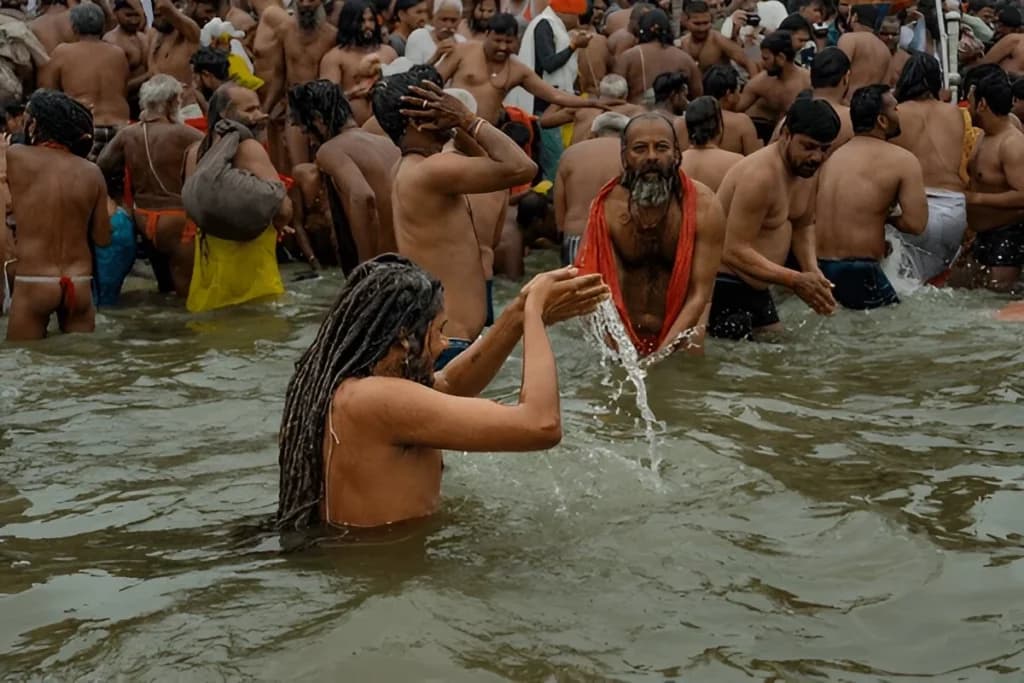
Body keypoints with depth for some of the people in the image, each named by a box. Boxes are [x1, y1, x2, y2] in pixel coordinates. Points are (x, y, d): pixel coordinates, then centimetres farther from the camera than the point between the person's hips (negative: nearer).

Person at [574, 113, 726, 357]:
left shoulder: (704, 206, -14)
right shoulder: (606, 208, -12)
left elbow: (699, 295, -17)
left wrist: (663, 353, -27)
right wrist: (620, 355, -31)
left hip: (681, 330, 0)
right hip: (623, 333, 1)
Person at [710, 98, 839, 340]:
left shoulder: (805, 168, 4)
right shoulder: (760, 176, -24)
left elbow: (803, 226, 19)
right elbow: (734, 252, -26)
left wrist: (812, 272, -1)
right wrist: (795, 281, -29)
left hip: (758, 290, 10)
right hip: (725, 291, -10)